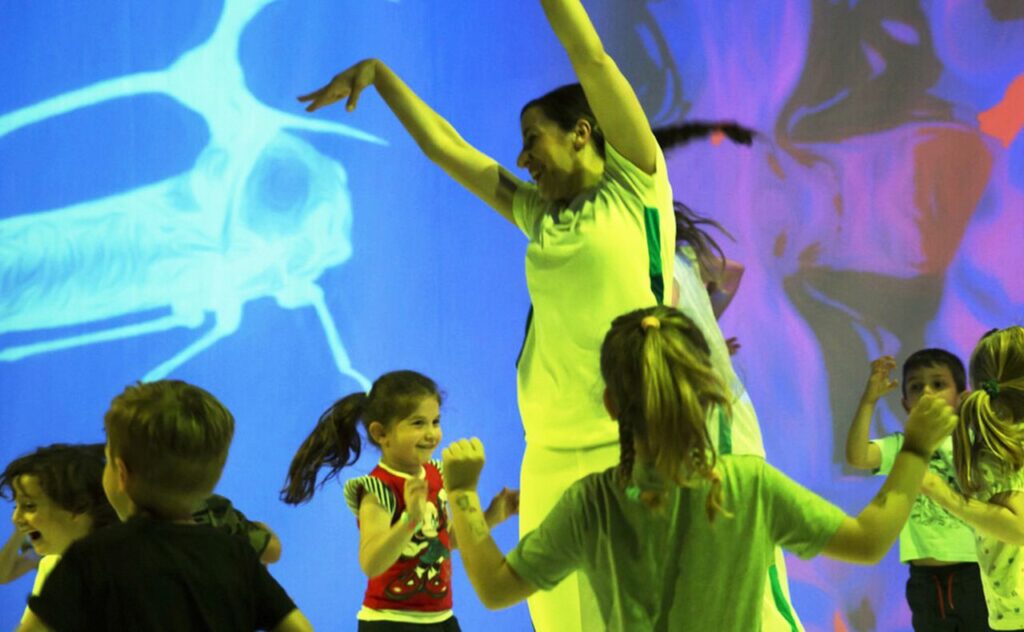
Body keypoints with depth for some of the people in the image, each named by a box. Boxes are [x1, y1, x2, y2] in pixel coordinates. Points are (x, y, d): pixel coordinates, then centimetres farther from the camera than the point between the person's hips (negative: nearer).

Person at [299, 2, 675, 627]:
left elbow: (589, 55, -1)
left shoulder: (636, 187, 3)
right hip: (549, 457, 6)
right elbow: (444, 144, 23)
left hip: (629, 451, -6)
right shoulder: (537, 214, 18)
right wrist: (380, 75, 25)